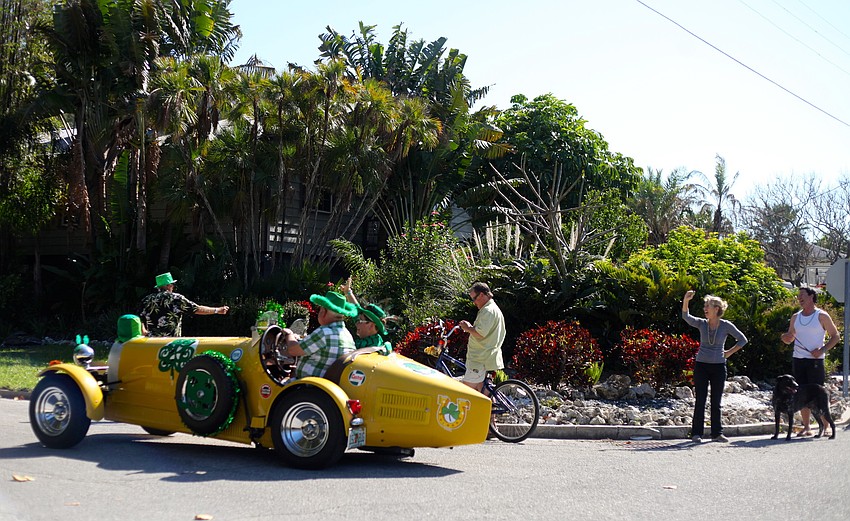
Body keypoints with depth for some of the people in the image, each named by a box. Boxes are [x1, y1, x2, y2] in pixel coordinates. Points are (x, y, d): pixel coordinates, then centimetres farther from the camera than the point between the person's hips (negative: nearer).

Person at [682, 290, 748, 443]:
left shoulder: (726, 326, -2)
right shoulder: (702, 324, 1)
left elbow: (742, 340, 8)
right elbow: (686, 316, -16)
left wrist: (729, 352, 1)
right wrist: (686, 301, -30)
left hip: (719, 367, 0)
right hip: (701, 366, 0)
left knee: (716, 402, 6)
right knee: (700, 400, -1)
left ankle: (717, 433, 15)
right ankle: (696, 433, 3)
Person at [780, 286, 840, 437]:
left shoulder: (822, 316, -2)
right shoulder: (795, 317, 13)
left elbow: (835, 336, 1)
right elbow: (789, 339, 21)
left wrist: (822, 350, -13)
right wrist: (786, 337, -3)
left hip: (815, 360, -5)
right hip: (798, 359, 5)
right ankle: (806, 427, 9)